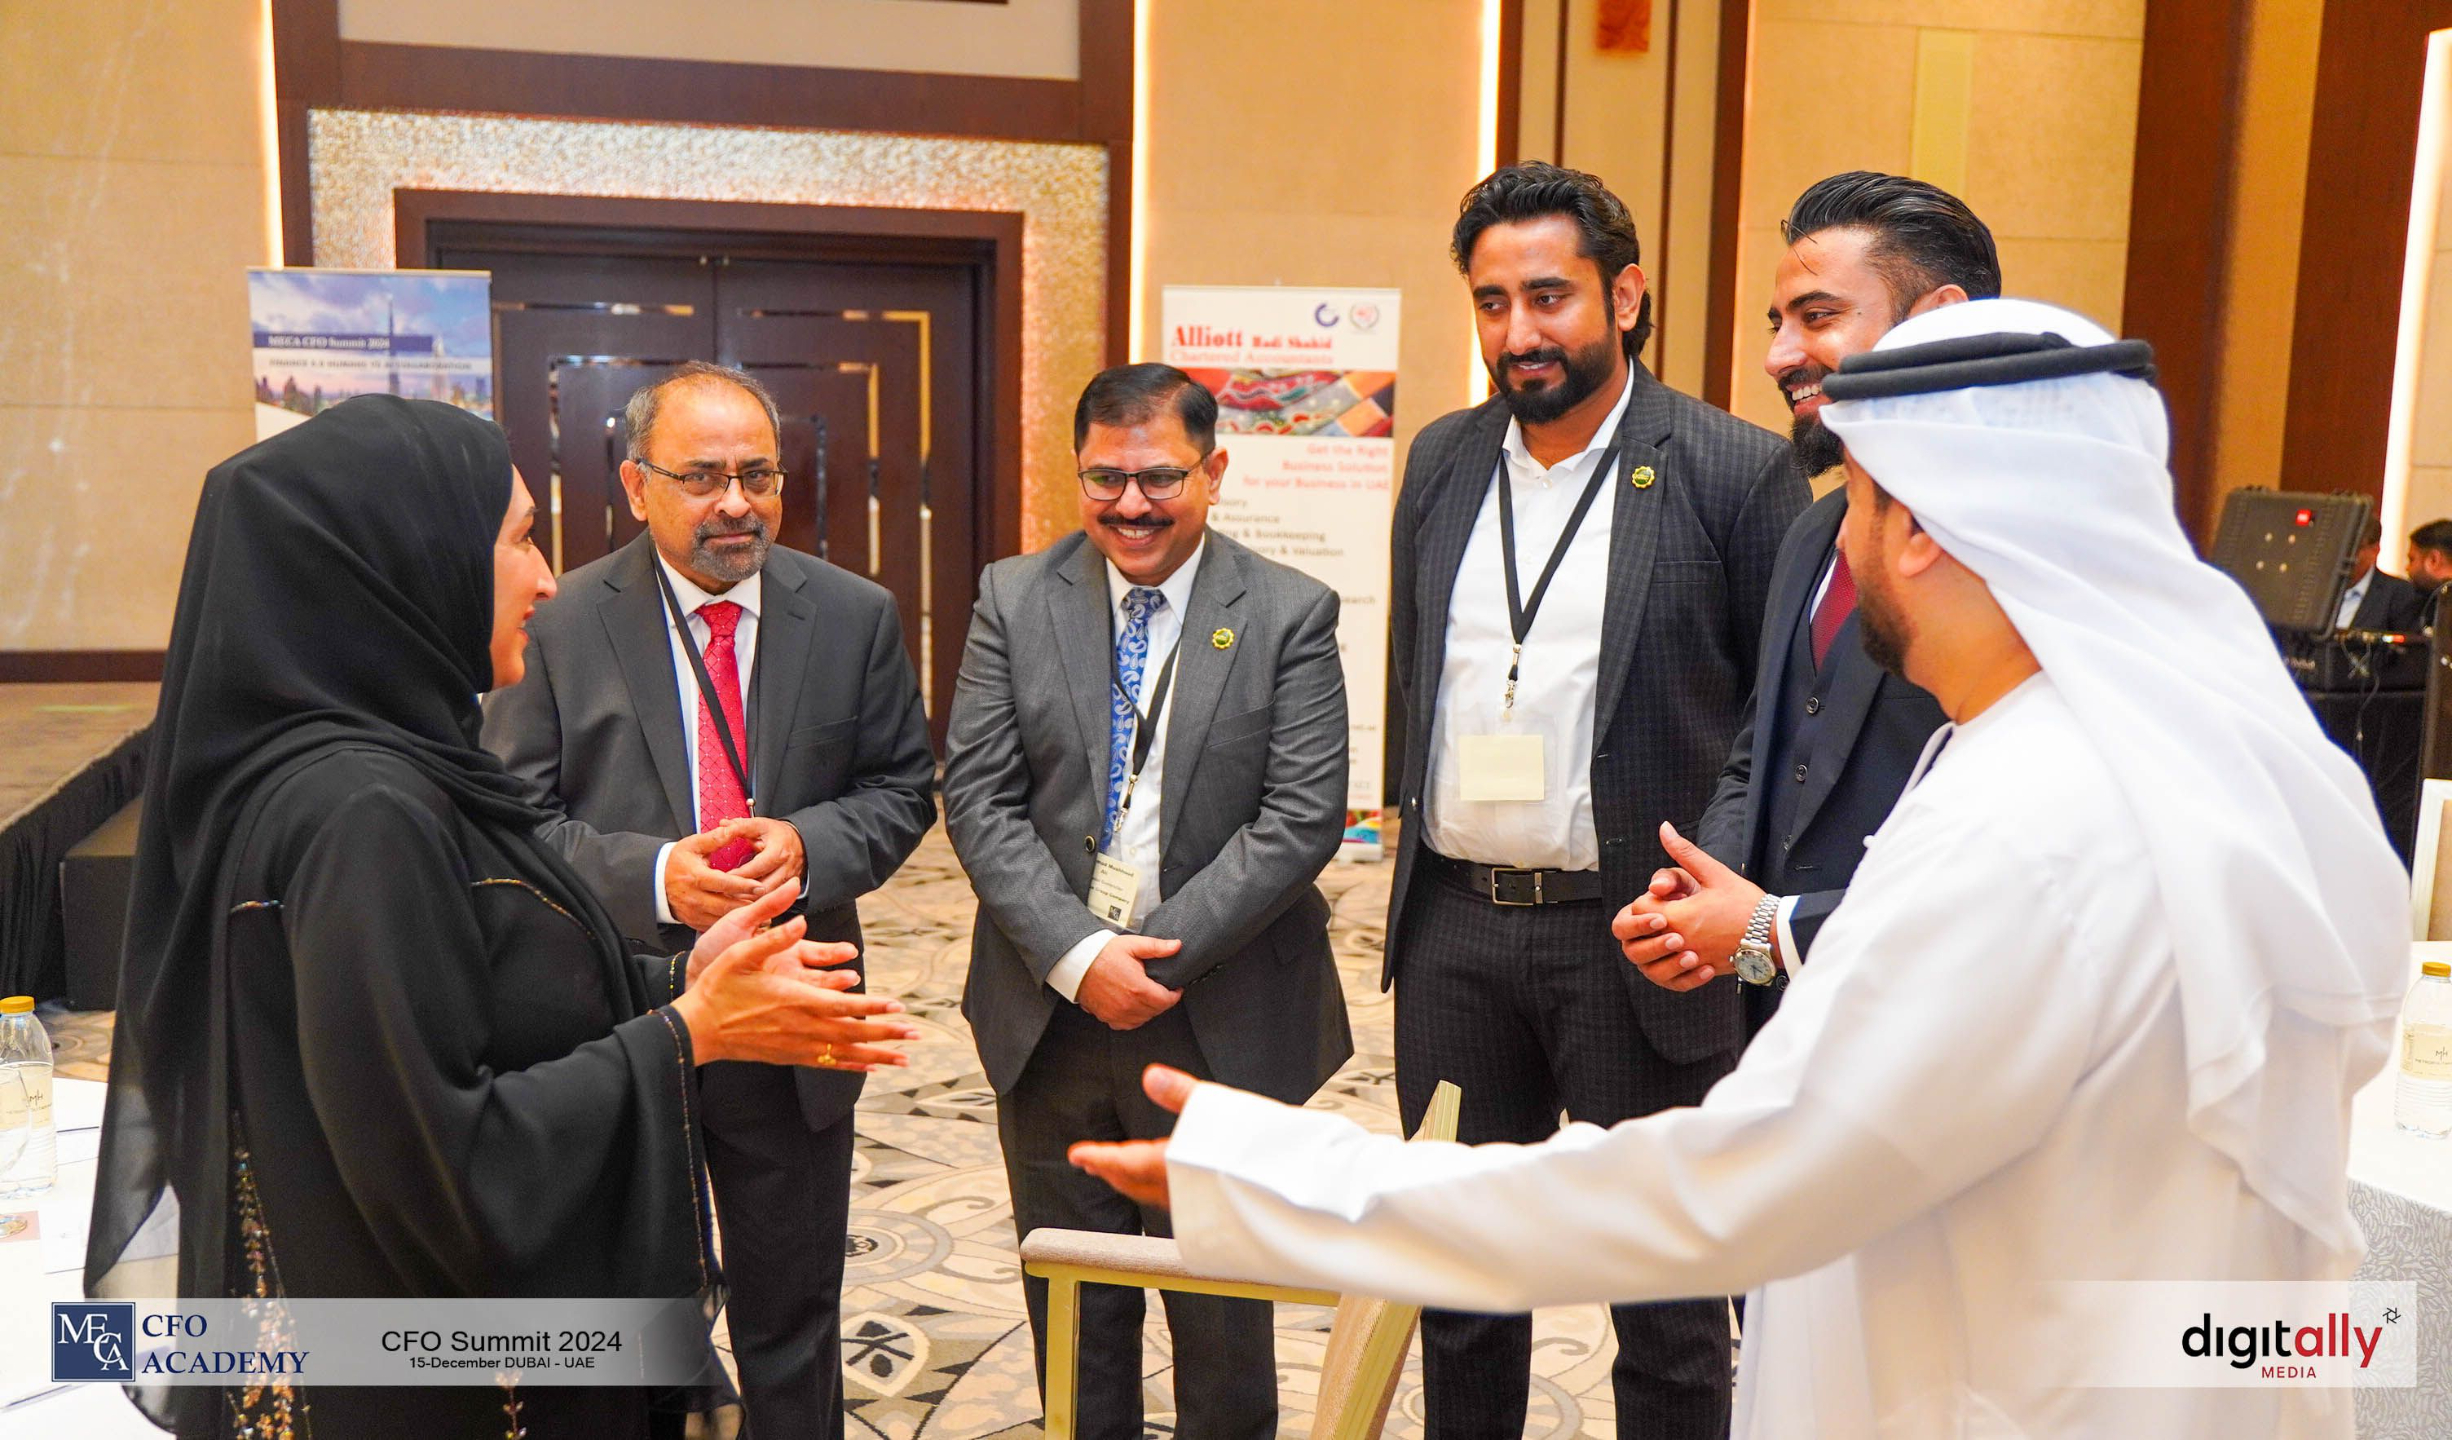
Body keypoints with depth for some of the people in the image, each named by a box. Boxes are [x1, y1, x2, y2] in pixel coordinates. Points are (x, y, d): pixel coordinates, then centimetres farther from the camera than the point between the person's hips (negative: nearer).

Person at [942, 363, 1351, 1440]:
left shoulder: (1290, 615, -4)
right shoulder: (1014, 600, 2)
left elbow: (1303, 818, -10)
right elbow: (978, 797, -3)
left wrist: (1158, 955, -16)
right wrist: (1077, 957, -15)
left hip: (1221, 1022, -2)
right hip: (1049, 1013, 2)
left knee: (1223, 1317, 12)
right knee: (1071, 1307, 17)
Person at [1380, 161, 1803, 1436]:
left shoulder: (1736, 472, -8)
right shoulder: (1441, 460, 8)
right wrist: (1421, 845, 14)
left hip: (1632, 935, -4)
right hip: (1453, 928, 5)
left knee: (1666, 1294, 11)